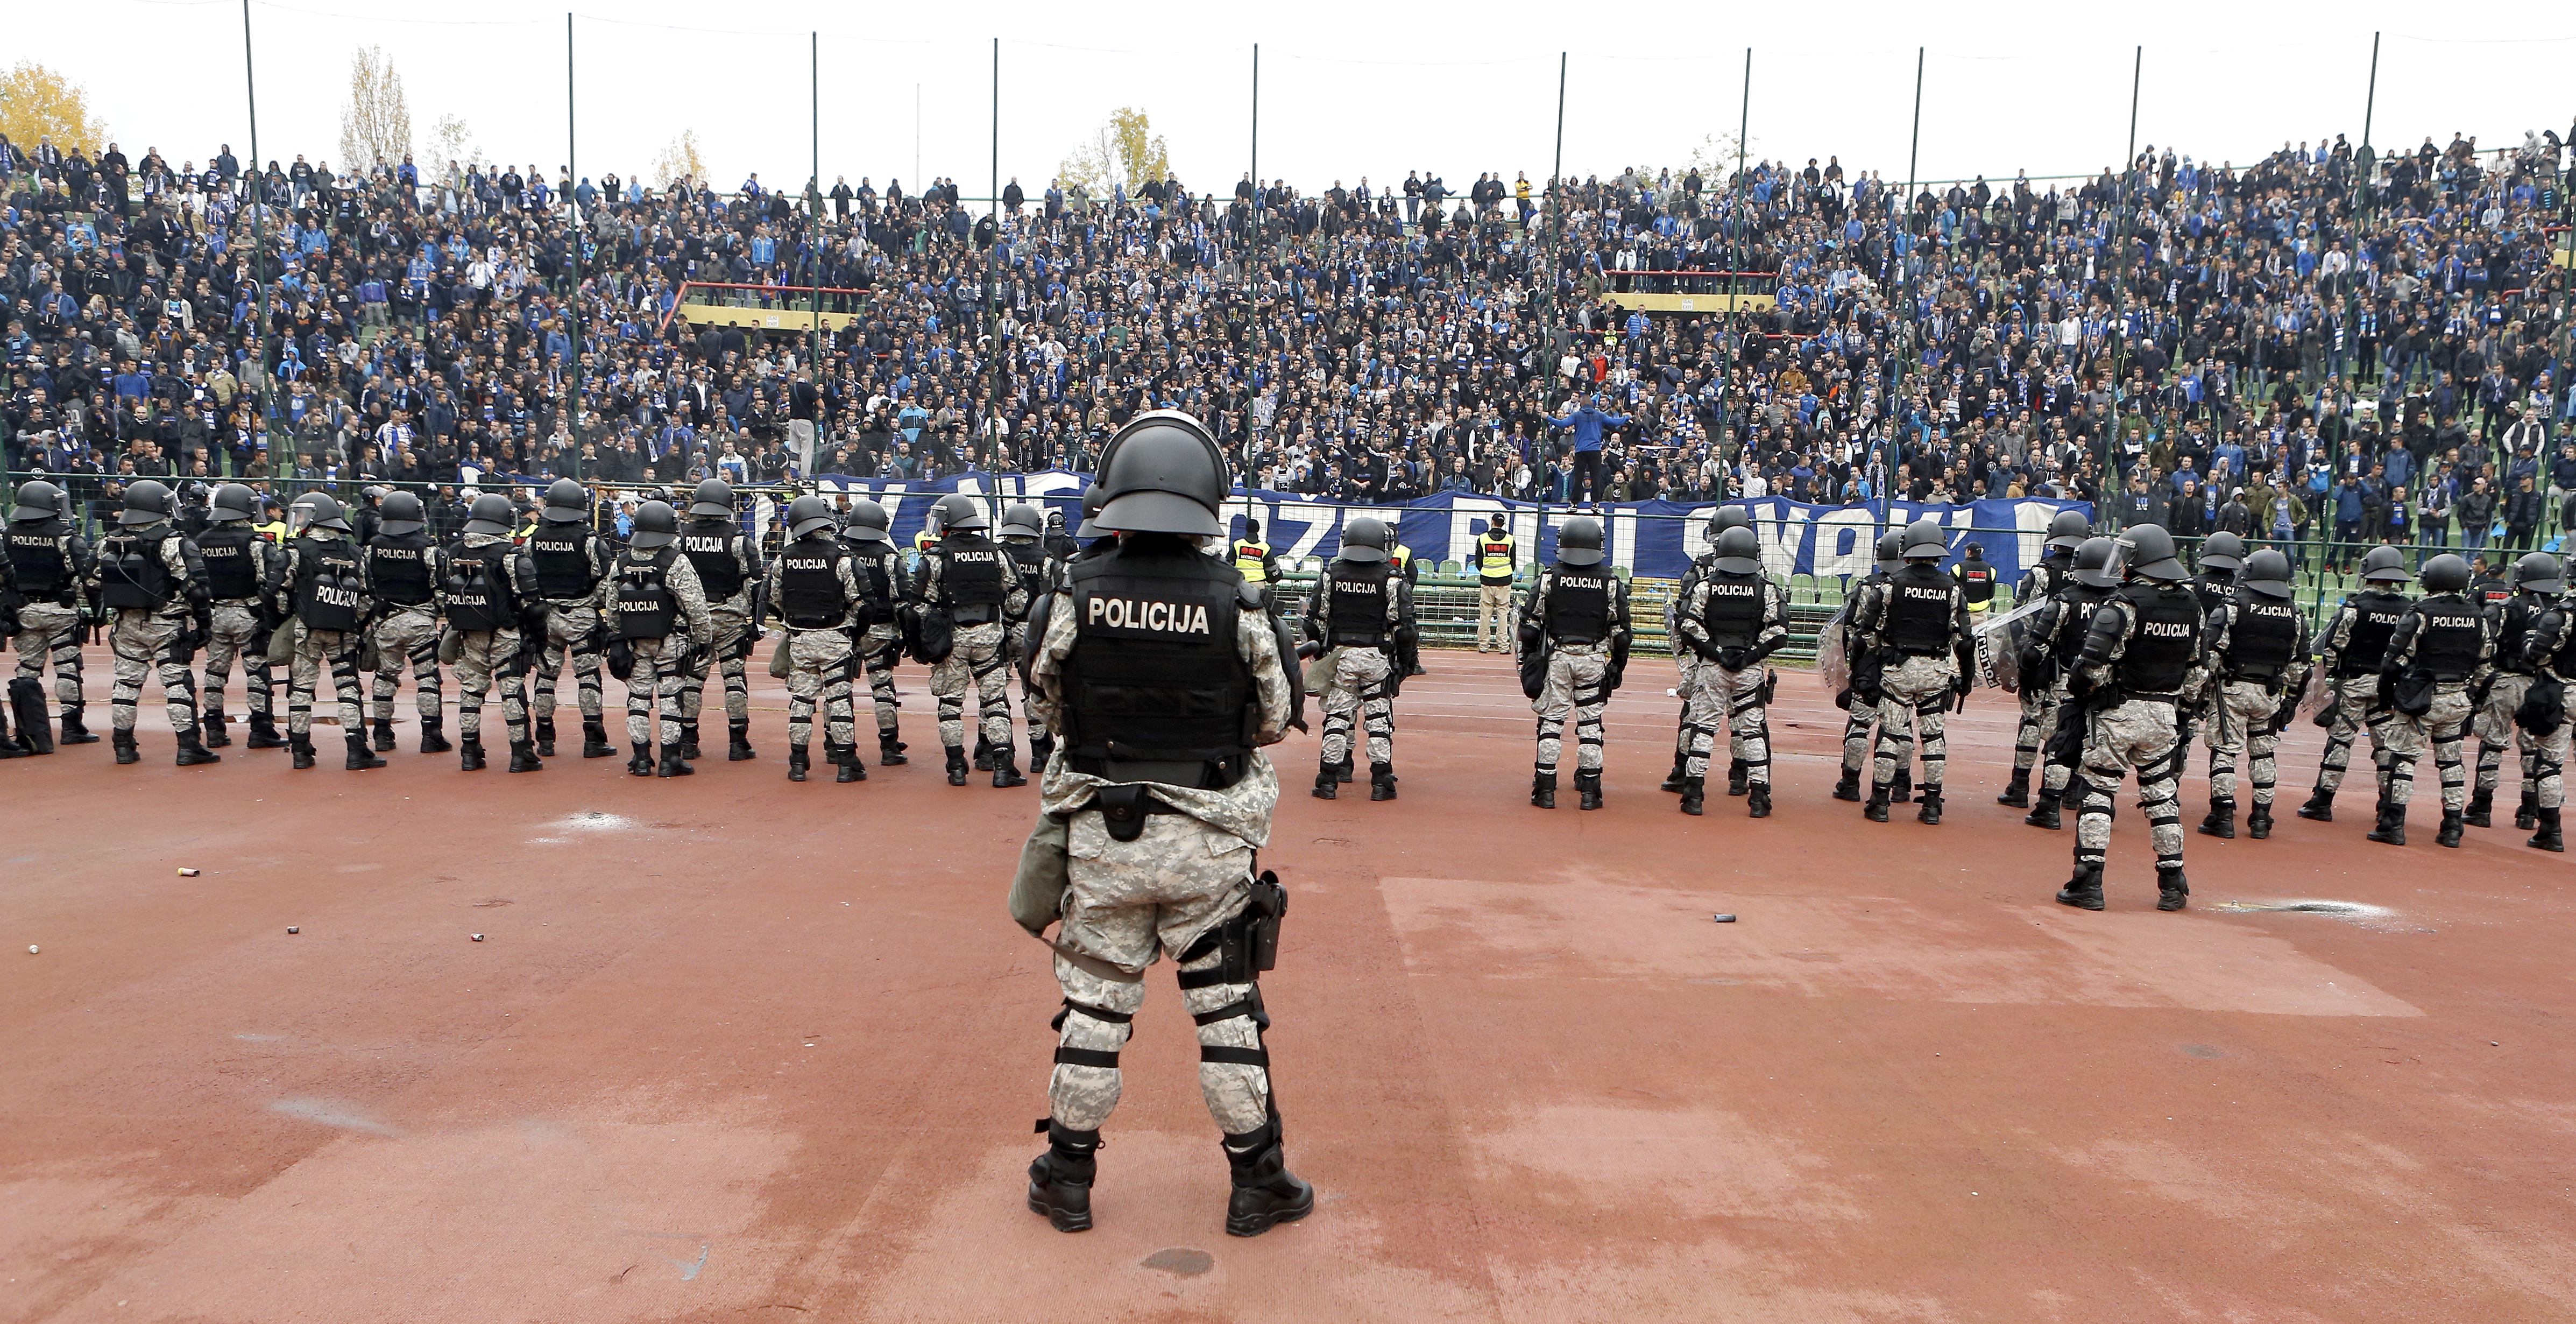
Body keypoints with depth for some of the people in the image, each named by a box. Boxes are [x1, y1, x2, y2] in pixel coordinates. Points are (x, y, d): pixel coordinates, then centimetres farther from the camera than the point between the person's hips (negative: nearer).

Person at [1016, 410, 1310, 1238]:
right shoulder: (1238, 606, -11)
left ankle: (1067, 1179, 28)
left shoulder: (1072, 597, -9)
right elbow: (1275, 721, 1)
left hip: (1099, 838, 1)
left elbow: (1050, 708, 4)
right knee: (1227, 1010, 11)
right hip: (1209, 844, -1)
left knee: (1093, 1007, 13)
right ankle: (1257, 1183, 24)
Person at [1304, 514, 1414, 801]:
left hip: (1339, 656, 2)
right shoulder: (1392, 579, -5)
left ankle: (1328, 780, 6)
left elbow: (1315, 621, 3)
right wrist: (1404, 662, 4)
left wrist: (1318, 654, 15)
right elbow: (1404, 627, -7)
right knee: (1379, 717, 5)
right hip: (1377, 658, -1)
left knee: (1337, 717, 6)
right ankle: (1381, 782, 5)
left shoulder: (1330, 574, 1)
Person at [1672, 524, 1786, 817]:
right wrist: (1751, 655, -5)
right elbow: (1777, 632, -8)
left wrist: (1716, 653, -6)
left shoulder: (1704, 585, -2)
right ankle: (1758, 797, 7)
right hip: (1751, 670, 0)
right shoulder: (1767, 588, -1)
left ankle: (1694, 793, 1)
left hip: (1711, 668, 0)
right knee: (1753, 729, 7)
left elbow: (1690, 627, -9)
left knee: (1702, 726, 5)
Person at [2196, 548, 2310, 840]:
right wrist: (2291, 697, 18)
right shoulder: (2295, 616, 6)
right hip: (2270, 693, 4)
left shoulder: (2232, 607, -8)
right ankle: (2261, 819, 14)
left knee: (2224, 750, 0)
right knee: (2263, 753, 12)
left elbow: (2211, 651, -12)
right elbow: (2299, 665, 10)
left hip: (2232, 688, -4)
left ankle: (2223, 816, -4)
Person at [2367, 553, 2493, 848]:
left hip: (2420, 698, -5)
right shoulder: (2478, 618, 6)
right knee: (2450, 761, 13)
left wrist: (2386, 694, -1)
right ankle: (2453, 829, 15)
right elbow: (2484, 666, 11)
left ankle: (2393, 826, -5)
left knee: (2403, 758, -2)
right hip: (2458, 700, 5)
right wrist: (2471, 697, 21)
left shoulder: (2421, 613, -11)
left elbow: (2396, 658, -11)